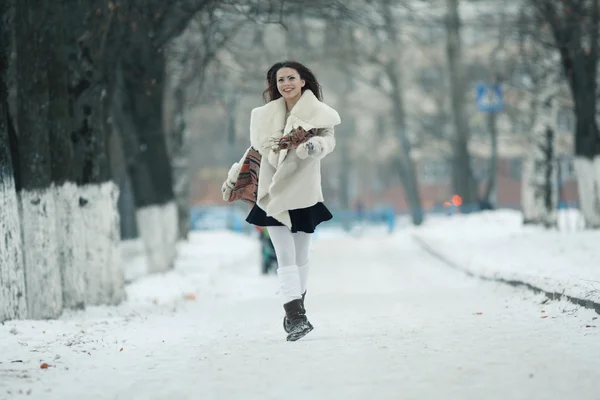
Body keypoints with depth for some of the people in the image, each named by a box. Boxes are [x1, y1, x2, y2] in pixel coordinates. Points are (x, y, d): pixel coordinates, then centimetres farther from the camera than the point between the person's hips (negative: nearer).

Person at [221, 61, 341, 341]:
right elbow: (259, 147, 13)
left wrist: (314, 144, -33)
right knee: (285, 257, -8)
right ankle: (297, 317, -15)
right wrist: (234, 176, 12)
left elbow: (329, 141, -15)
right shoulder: (265, 115, 6)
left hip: (304, 194, -1)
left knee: (300, 257, 8)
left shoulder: (319, 112, -1)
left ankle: (295, 311, 22)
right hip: (274, 192, 1)